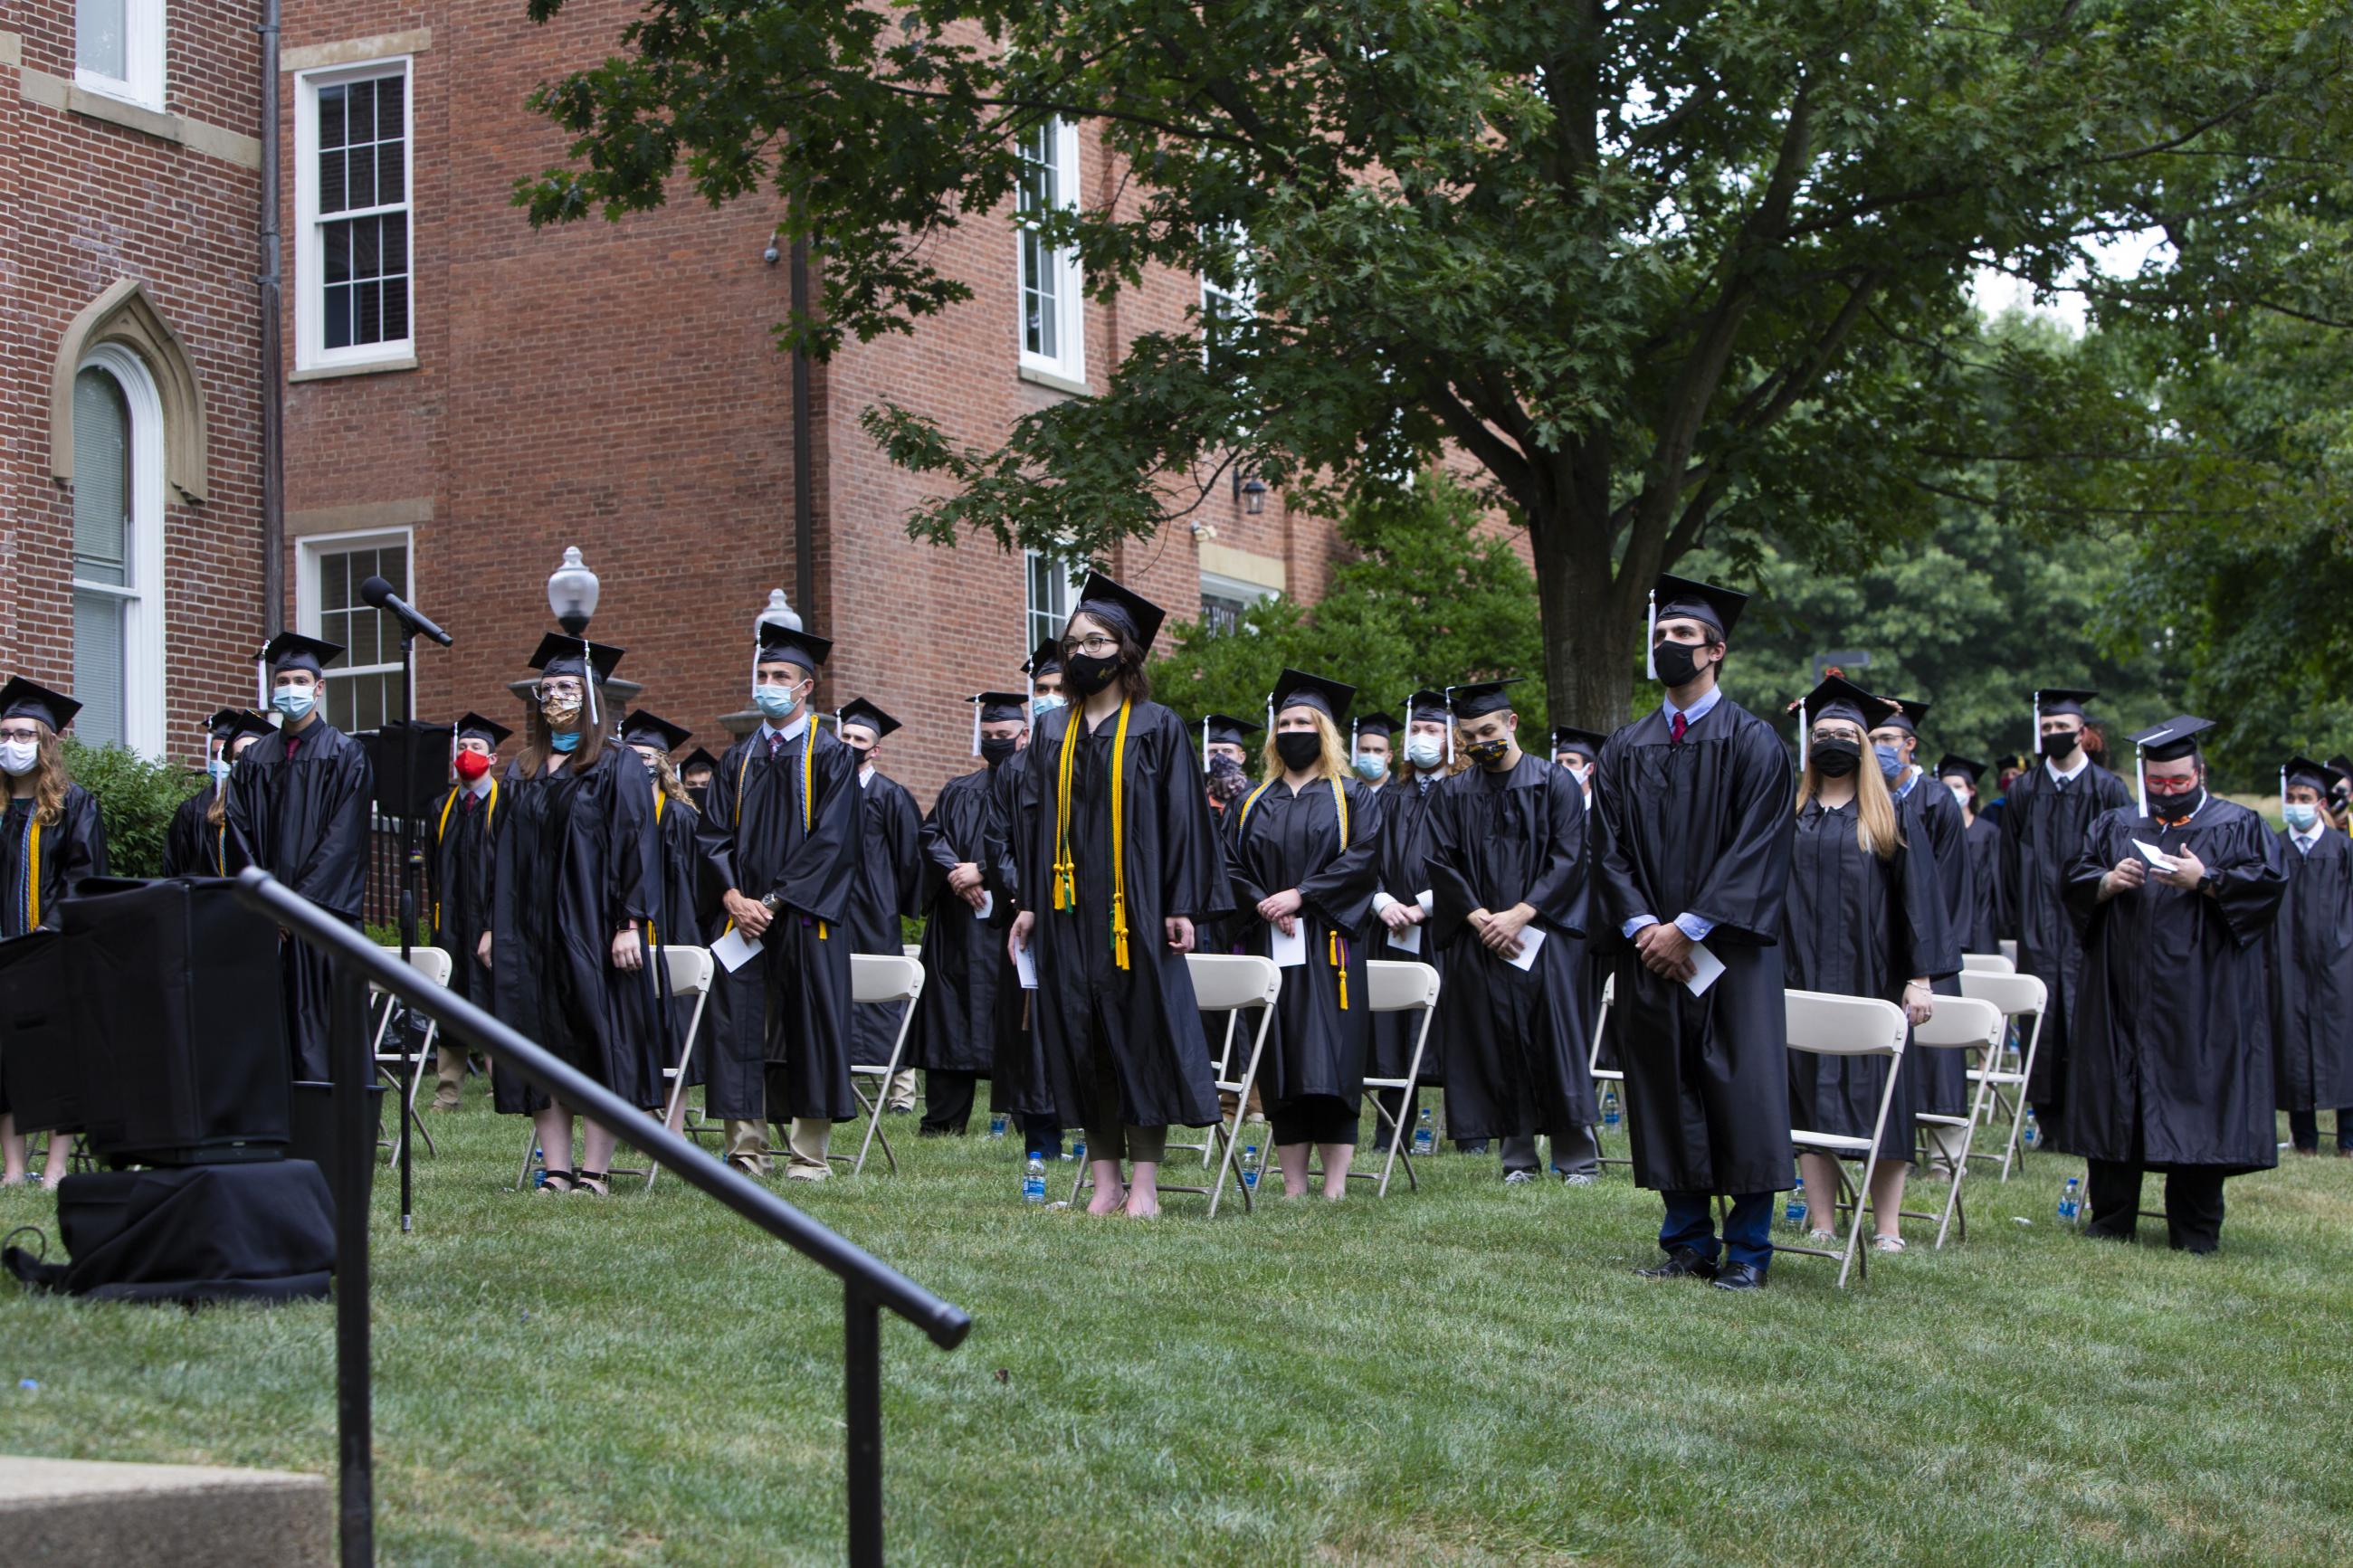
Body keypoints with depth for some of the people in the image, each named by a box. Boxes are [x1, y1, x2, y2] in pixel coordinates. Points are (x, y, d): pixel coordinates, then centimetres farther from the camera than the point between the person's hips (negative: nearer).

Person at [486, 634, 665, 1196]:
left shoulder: (617, 767, 0)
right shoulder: (521, 772, 16)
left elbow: (636, 846, -6)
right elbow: (502, 853, 17)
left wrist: (630, 923, -14)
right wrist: (493, 925, 10)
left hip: (593, 928, -5)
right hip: (529, 932, 5)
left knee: (599, 1045, -5)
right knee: (541, 1045, 3)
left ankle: (595, 1169, -2)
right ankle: (556, 1170, 5)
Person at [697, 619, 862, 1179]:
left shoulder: (830, 756, 1)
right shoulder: (738, 759, 15)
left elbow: (831, 840, -8)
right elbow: (714, 836, 10)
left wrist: (775, 899, -13)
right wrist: (733, 897, -7)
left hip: (805, 918, -4)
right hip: (742, 917, 4)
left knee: (811, 1031, -3)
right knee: (739, 1031, 1)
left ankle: (808, 1157, 2)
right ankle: (746, 1153, 5)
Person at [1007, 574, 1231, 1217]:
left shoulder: (1157, 728, 1)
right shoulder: (1053, 732, 13)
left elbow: (1182, 818, -3)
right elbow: (1033, 820, 14)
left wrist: (1181, 906, -10)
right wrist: (1028, 902, 6)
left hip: (1135, 909, -4)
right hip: (1068, 910, 4)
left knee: (1140, 1034, -4)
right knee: (1080, 1038, 3)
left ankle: (1144, 1183, 1)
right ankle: (1105, 1179, 9)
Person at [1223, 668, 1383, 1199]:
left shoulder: (1352, 797, 8)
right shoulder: (1253, 804, 18)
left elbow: (1361, 859, -6)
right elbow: (1230, 866, 9)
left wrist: (1300, 895, -14)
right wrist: (1262, 905, -10)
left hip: (1328, 948, -3)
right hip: (1269, 948, 3)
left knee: (1330, 1065, -9)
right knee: (1281, 1069, 0)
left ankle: (1335, 1187, -9)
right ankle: (1293, 1187, 2)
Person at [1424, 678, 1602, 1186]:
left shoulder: (1557, 783, 2)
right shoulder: (1452, 794, 11)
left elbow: (1568, 858, -5)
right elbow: (1442, 864, 5)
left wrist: (1519, 914, -14)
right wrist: (1479, 918, -9)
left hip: (1547, 935, -3)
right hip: (1480, 941, 3)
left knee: (1558, 1042, -5)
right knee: (1498, 1045, 1)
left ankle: (1576, 1157, 1)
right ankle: (1518, 1157, 8)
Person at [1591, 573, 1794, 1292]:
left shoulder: (1752, 742, -1)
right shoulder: (1626, 749, 13)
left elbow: (1758, 849, -9)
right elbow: (1609, 849, 8)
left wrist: (1691, 927, -15)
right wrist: (1642, 925, -8)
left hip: (1729, 948, -4)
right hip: (1650, 952, 4)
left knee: (1741, 1092, -5)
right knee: (1665, 1096, 5)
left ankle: (1748, 1249, 3)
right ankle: (1688, 1241, 13)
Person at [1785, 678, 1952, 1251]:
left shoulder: (1892, 815, 5)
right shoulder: (1790, 813, 11)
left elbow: (1919, 895, 0)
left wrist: (1921, 978, -8)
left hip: (1875, 980, -2)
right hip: (1805, 980, 2)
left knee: (1881, 1097, -2)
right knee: (1811, 1094, 0)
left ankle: (1887, 1228, 1)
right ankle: (1821, 1225, 3)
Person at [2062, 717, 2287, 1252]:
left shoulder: (2237, 826, 7)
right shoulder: (2114, 826, 17)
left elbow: (2269, 882, -4)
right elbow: (2076, 883, 12)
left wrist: (2205, 881, -15)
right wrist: (2108, 882, -8)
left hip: (2201, 1001, -3)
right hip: (2122, 996, 3)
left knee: (2197, 1105, -4)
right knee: (2114, 1104, 2)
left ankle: (2194, 1232, 3)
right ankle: (2110, 1222, 11)